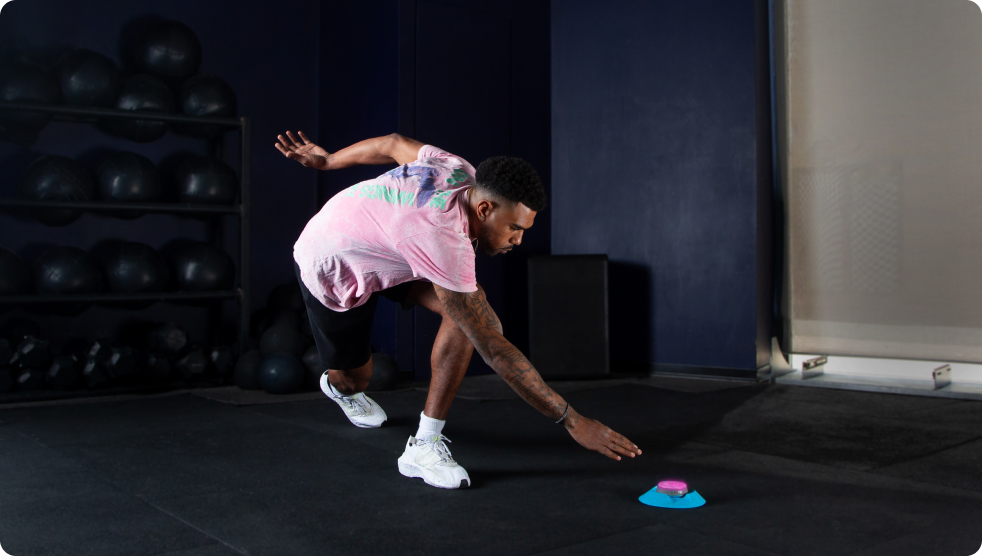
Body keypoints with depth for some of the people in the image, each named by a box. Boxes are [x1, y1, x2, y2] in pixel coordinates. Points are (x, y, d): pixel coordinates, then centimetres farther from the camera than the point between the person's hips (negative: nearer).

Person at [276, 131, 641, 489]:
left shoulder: (460, 172, -21)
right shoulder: (445, 243, -43)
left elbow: (394, 144, -2)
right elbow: (494, 349, -42)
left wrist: (327, 160, 16)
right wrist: (572, 421, -39)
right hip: (331, 271, -7)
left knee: (467, 313, -19)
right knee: (354, 379, 9)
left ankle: (425, 445, -12)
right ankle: (337, 384, 49)